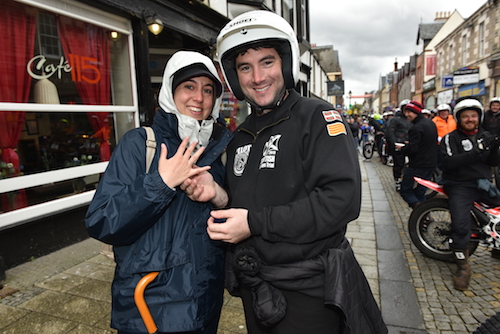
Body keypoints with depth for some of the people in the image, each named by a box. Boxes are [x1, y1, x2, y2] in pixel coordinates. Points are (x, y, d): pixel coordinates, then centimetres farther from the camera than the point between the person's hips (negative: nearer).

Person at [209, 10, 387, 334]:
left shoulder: (318, 117, -12)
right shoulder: (240, 136, 9)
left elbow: (342, 197, -24)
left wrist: (255, 223, -24)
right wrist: (221, 219, -5)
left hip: (308, 291, -6)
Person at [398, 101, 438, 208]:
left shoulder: (416, 128, -19)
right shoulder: (431, 123, 11)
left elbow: (412, 149, -24)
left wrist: (401, 148, -4)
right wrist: (410, 143, 17)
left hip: (417, 166, -9)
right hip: (431, 164, 9)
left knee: (405, 191, 1)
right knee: (420, 192, 17)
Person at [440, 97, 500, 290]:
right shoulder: (451, 138, -4)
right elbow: (449, 162, -18)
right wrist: (475, 154, -27)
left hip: (484, 184, 6)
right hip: (460, 186, -6)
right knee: (461, 226, -23)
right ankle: (463, 265, -5)